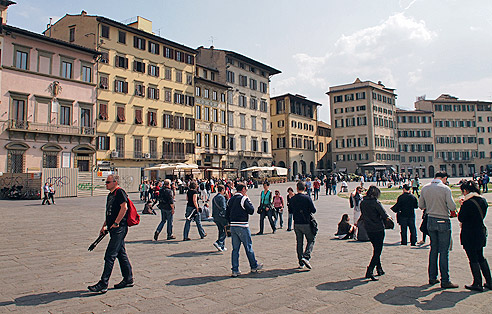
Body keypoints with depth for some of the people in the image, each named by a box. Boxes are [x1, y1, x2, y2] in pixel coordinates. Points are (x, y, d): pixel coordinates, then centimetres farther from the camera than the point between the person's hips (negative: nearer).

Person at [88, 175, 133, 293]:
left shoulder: (120, 192, -11)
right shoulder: (110, 195, 20)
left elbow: (124, 208, -22)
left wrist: (116, 223, -21)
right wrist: (104, 226, 19)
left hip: (119, 228, -10)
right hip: (114, 229, 10)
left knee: (110, 256, -8)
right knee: (121, 254, 14)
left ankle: (103, 284, -4)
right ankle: (128, 279, 23)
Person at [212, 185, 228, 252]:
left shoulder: (214, 198, 13)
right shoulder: (222, 197, -12)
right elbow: (223, 208, -18)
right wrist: (226, 216, -14)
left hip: (215, 217, 8)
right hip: (221, 216, -8)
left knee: (221, 231, 14)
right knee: (225, 230, 1)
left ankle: (222, 247, 17)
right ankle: (218, 243, -12)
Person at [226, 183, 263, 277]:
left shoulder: (231, 199, 12)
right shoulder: (244, 199, -11)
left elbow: (227, 214, 14)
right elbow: (251, 211, -10)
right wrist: (249, 201, 2)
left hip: (233, 226, 6)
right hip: (242, 226, -6)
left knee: (235, 249, 9)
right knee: (248, 247, 8)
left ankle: (235, 270, 10)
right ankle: (254, 266, 22)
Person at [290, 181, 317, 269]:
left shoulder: (292, 199, 0)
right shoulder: (307, 198, -12)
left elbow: (290, 211, 9)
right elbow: (313, 210, -8)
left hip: (296, 224, 4)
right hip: (306, 223, -4)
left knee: (299, 243, 12)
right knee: (311, 240, 10)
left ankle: (301, 263, 15)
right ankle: (306, 257, -9)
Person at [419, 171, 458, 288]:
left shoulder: (425, 188, 2)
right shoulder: (445, 188, -12)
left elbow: (421, 205, 7)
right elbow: (452, 206, -17)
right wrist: (452, 209, 5)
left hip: (430, 221, 5)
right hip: (443, 222, -5)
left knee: (433, 249, 15)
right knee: (444, 251, 1)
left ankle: (432, 278, 21)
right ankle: (445, 281, 5)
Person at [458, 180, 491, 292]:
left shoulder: (468, 203, -20)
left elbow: (461, 219, -14)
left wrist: (461, 206, -4)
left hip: (469, 234, -8)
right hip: (481, 233, 8)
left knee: (473, 259, 3)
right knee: (481, 257, 19)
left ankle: (478, 284, 11)